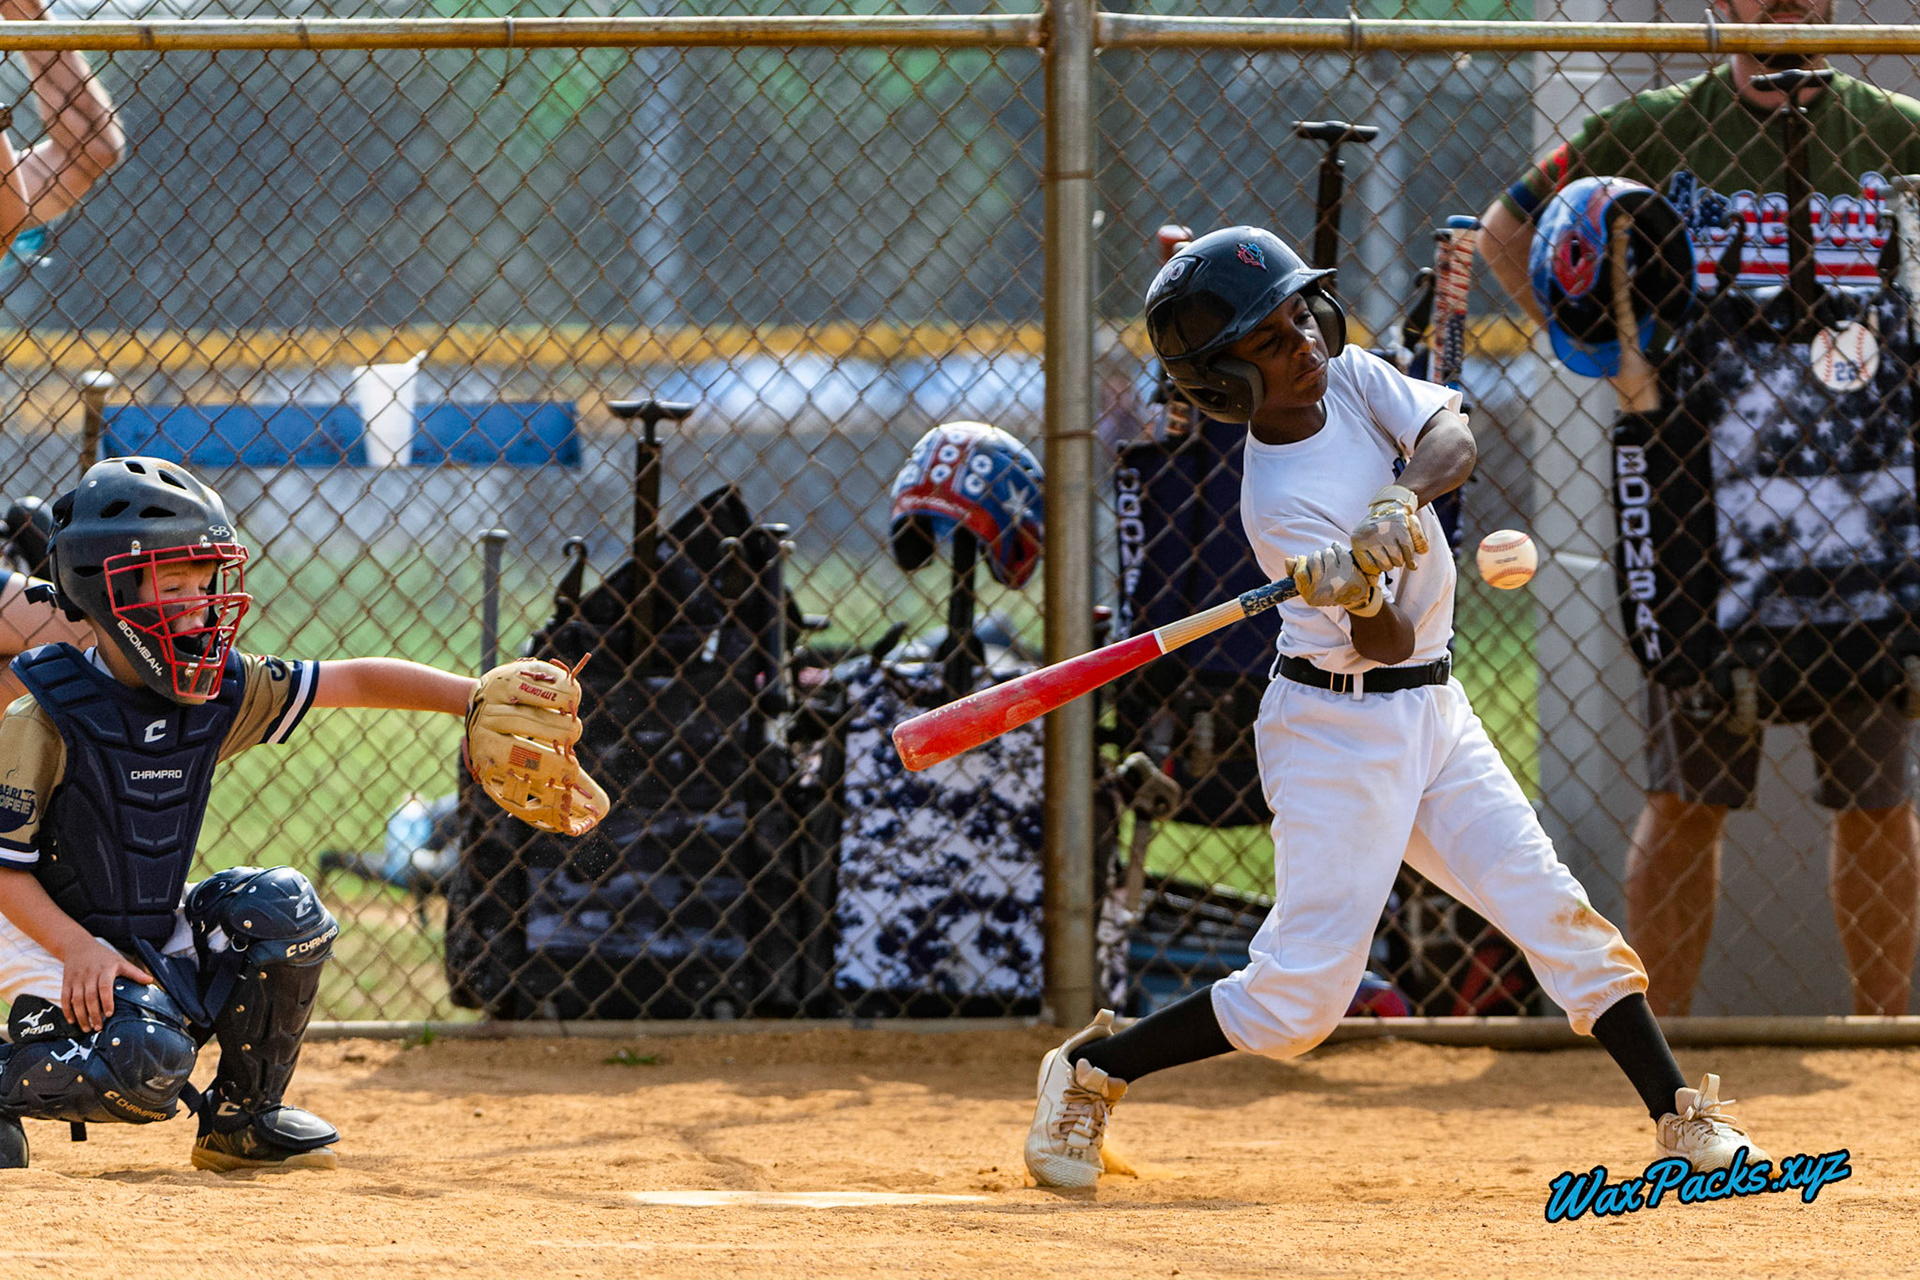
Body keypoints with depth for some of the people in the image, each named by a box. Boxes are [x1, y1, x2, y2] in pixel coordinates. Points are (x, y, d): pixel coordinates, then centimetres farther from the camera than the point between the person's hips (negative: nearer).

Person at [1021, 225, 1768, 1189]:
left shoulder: (1354, 378, -1)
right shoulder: (1280, 503, -20)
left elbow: (1453, 438, -16)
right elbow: (1387, 641, -23)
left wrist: (1402, 501, -35)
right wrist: (1361, 597, -45)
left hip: (1432, 712, 7)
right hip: (1337, 732, -7)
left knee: (1554, 911, 0)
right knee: (1299, 998, -7)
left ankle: (1686, 1126, 2)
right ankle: (1088, 1074, 9)